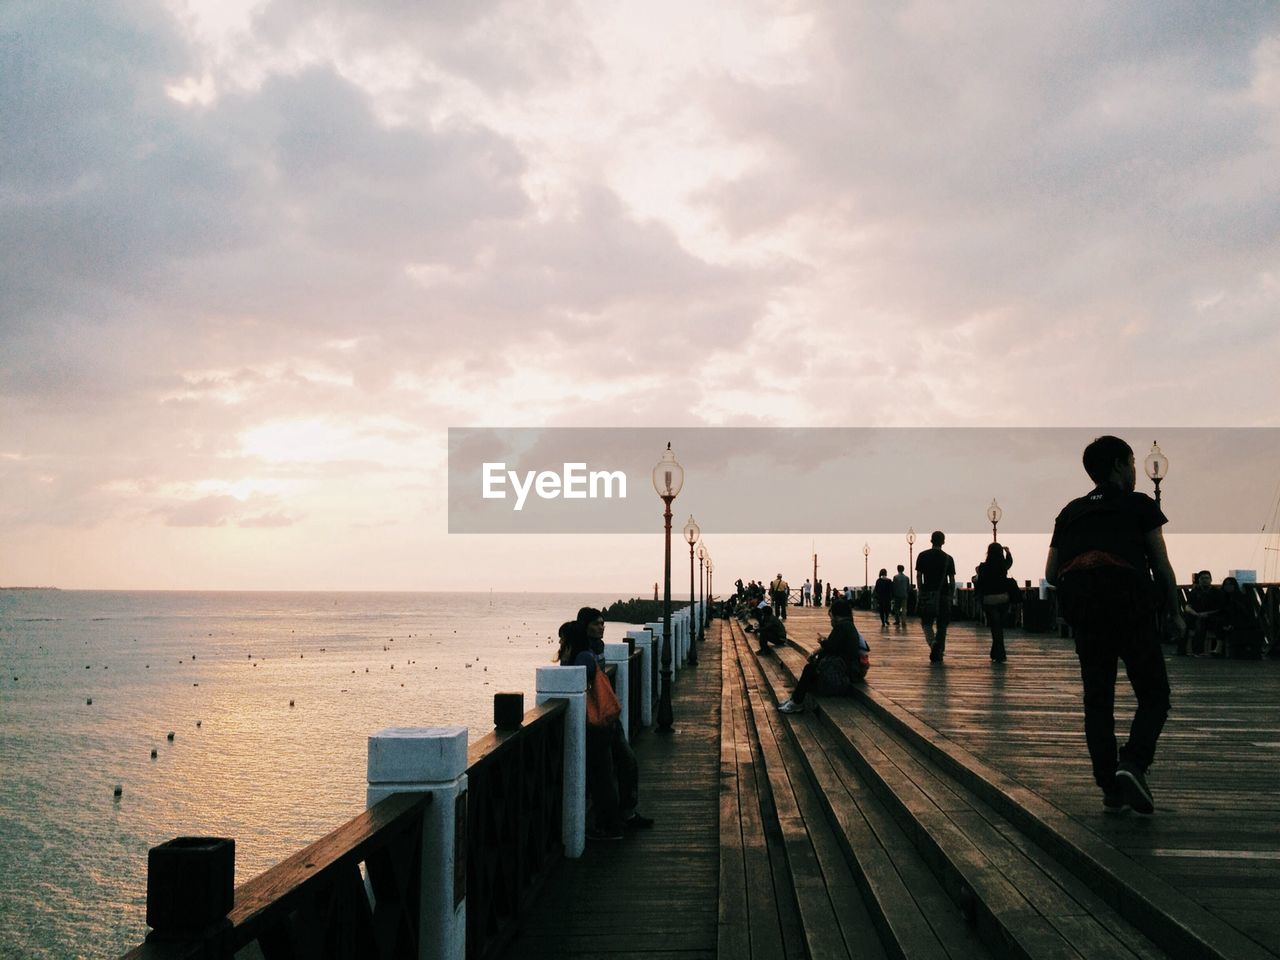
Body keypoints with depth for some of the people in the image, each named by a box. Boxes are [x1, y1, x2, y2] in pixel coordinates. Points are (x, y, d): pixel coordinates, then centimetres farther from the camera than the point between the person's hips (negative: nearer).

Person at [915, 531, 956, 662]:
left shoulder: (922, 556, 1)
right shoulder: (948, 558, 1)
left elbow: (918, 576, 1)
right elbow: (952, 580, 2)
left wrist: (921, 591, 10)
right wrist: (951, 594, 11)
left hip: (927, 594, 0)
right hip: (943, 594, 0)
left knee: (926, 622, 10)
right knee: (942, 625, 8)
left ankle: (933, 643, -16)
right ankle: (938, 653, 5)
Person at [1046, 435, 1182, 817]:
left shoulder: (1070, 511, 24)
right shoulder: (1139, 504, 12)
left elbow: (1051, 573, 18)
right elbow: (1162, 566, 9)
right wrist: (1174, 612, 19)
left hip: (1077, 602, 4)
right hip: (1127, 594, -4)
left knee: (1097, 699, 11)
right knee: (1154, 695, 4)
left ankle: (1110, 789, 7)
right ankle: (1133, 762, -20)